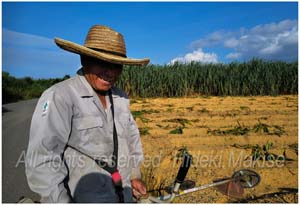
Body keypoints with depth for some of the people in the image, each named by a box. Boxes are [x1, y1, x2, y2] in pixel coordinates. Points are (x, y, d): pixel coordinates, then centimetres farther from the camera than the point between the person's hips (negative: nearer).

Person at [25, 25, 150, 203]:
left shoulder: (120, 97, 1)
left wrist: (135, 175, 13)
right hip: (84, 196, -6)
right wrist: (60, 200, -18)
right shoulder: (59, 97, -18)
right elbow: (42, 159, -21)